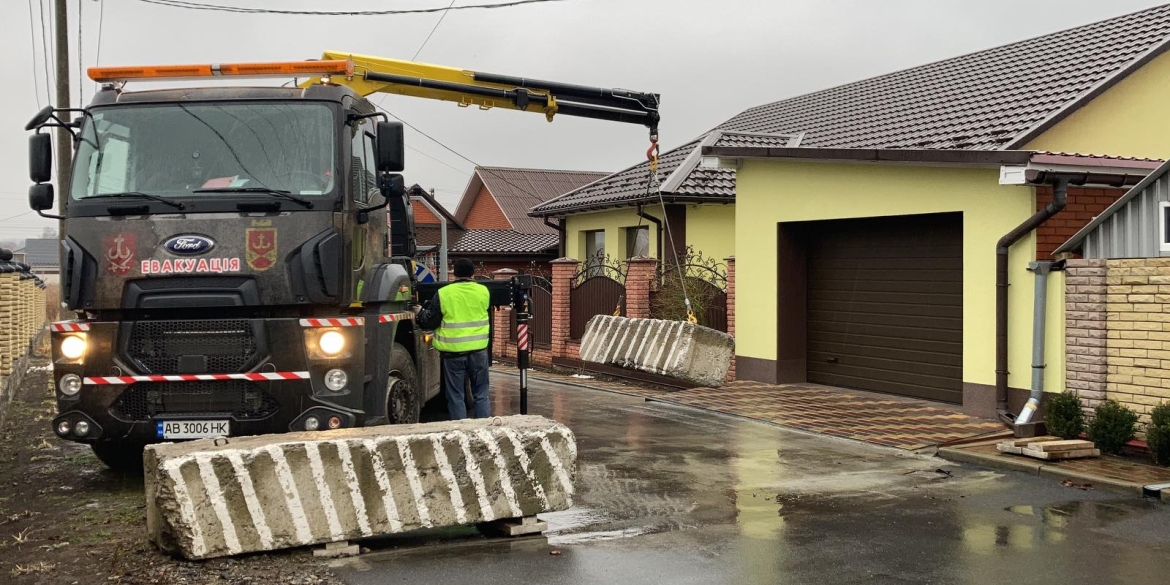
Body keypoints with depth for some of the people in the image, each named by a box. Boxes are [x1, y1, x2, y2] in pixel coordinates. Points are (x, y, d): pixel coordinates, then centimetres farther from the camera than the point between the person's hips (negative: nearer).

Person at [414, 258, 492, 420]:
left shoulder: (443, 293, -8)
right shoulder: (483, 291, 1)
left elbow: (430, 322, -4)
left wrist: (420, 314, 18)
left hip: (453, 351, -2)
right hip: (478, 350, 2)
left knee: (456, 396, 7)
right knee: (481, 394, 13)